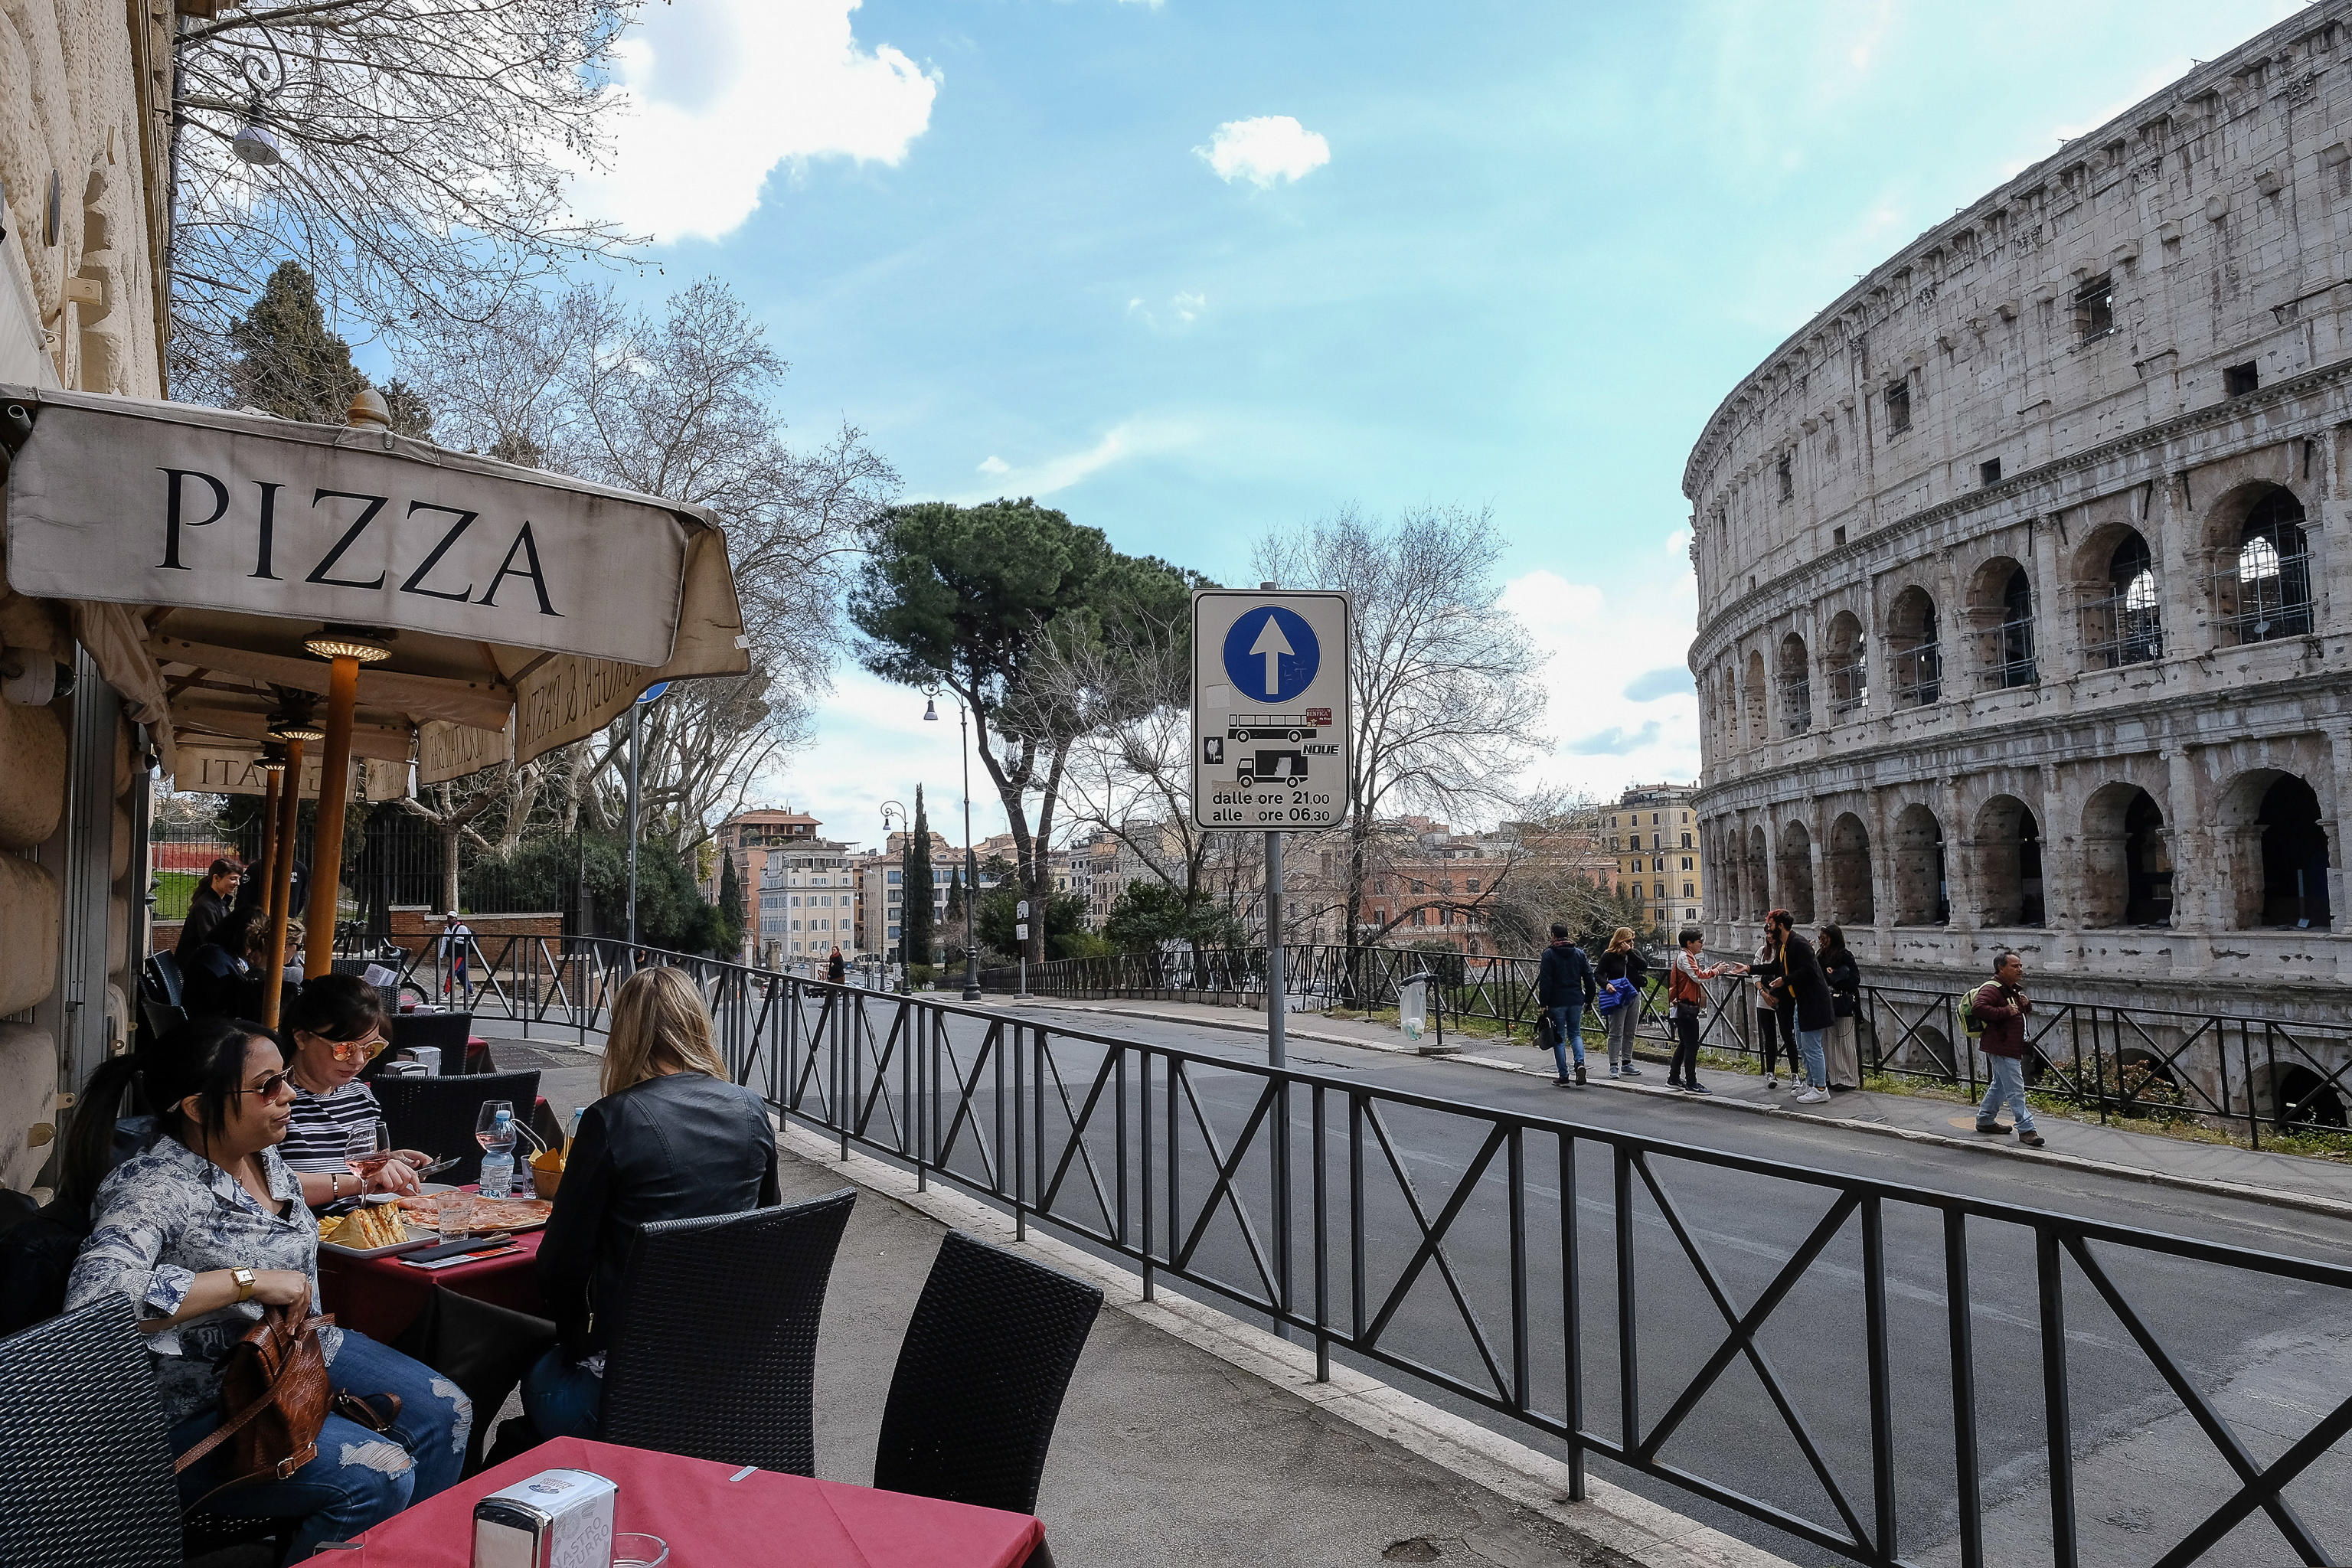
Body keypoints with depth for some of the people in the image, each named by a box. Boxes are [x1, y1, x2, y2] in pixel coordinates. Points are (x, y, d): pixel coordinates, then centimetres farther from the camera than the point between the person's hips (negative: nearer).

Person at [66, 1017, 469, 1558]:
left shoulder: (262, 1154, 4)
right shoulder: (153, 1187, -23)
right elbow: (93, 1295, -39)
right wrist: (248, 1282, -35)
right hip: (205, 1408, -9)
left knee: (447, 1412, 2)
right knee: (381, 1474, -24)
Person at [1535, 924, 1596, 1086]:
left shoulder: (1549, 954, -7)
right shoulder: (1579, 953, 7)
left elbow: (1545, 981, -11)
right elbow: (1589, 978, 7)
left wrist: (1543, 1004, -8)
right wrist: (1589, 999, 14)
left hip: (1557, 1001, -4)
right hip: (1576, 1001, 4)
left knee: (1559, 1038, 4)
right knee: (1575, 1033, 16)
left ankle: (1564, 1077, 4)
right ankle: (1580, 1063, -9)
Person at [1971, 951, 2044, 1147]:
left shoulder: (2014, 989, 15)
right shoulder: (1992, 989, -17)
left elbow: (2024, 1012, 28)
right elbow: (1978, 1007, -32)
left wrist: (2027, 1004, 5)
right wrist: (2005, 1012, -29)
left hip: (2013, 1047, 11)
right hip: (2001, 1048, -11)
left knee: (2000, 1085, 20)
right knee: (2016, 1090, -9)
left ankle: (1985, 1120, 32)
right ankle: (2026, 1129, -5)